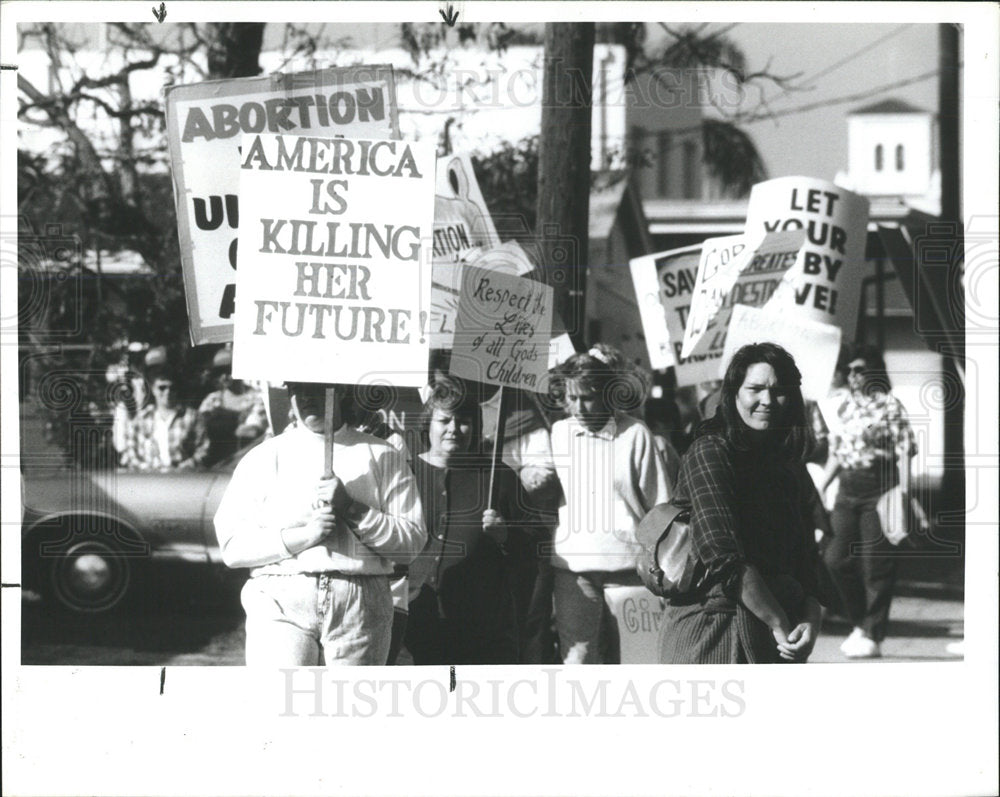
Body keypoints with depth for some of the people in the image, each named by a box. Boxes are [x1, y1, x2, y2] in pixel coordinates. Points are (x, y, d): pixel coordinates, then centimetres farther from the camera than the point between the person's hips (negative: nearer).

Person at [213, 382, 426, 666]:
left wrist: (352, 509, -7)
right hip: (280, 606, -1)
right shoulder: (262, 459, 12)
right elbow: (232, 546, 2)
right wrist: (303, 536, -8)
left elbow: (412, 541, 5)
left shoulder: (382, 457, 13)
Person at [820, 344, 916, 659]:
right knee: (836, 558, 3)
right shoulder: (845, 406, 16)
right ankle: (860, 623, 20)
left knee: (876, 563, -5)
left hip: (878, 486, -7)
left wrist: (904, 489, -19)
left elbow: (903, 451, -10)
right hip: (847, 488, 7)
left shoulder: (889, 405, -4)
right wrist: (821, 487, 17)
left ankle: (873, 636, 0)